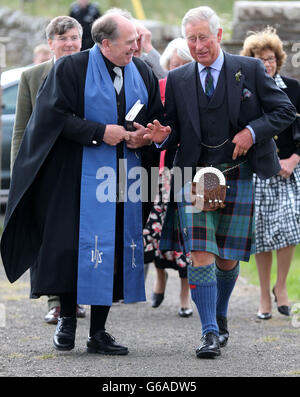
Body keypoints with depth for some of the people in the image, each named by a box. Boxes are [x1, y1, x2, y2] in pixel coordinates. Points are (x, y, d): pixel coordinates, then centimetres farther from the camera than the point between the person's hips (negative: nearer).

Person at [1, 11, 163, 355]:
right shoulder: (71, 69, -5)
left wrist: (145, 136, -5)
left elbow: (158, 118, 17)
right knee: (73, 246, -8)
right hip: (79, 176, -4)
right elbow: (54, 115, -11)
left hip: (124, 179, 4)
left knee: (115, 251, 2)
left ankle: (98, 332, 8)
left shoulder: (142, 74, 10)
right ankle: (67, 318, 12)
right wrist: (100, 132, -16)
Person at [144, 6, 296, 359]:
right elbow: (175, 127, 13)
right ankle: (210, 333, -9)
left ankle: (220, 316, 31)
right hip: (194, 177, 1)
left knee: (228, 258, 7)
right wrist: (163, 136, -10)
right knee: (201, 256, -11)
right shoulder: (177, 80, 8)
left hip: (239, 177, -1)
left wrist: (252, 131, -11)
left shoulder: (250, 70, 2)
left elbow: (285, 111, 3)